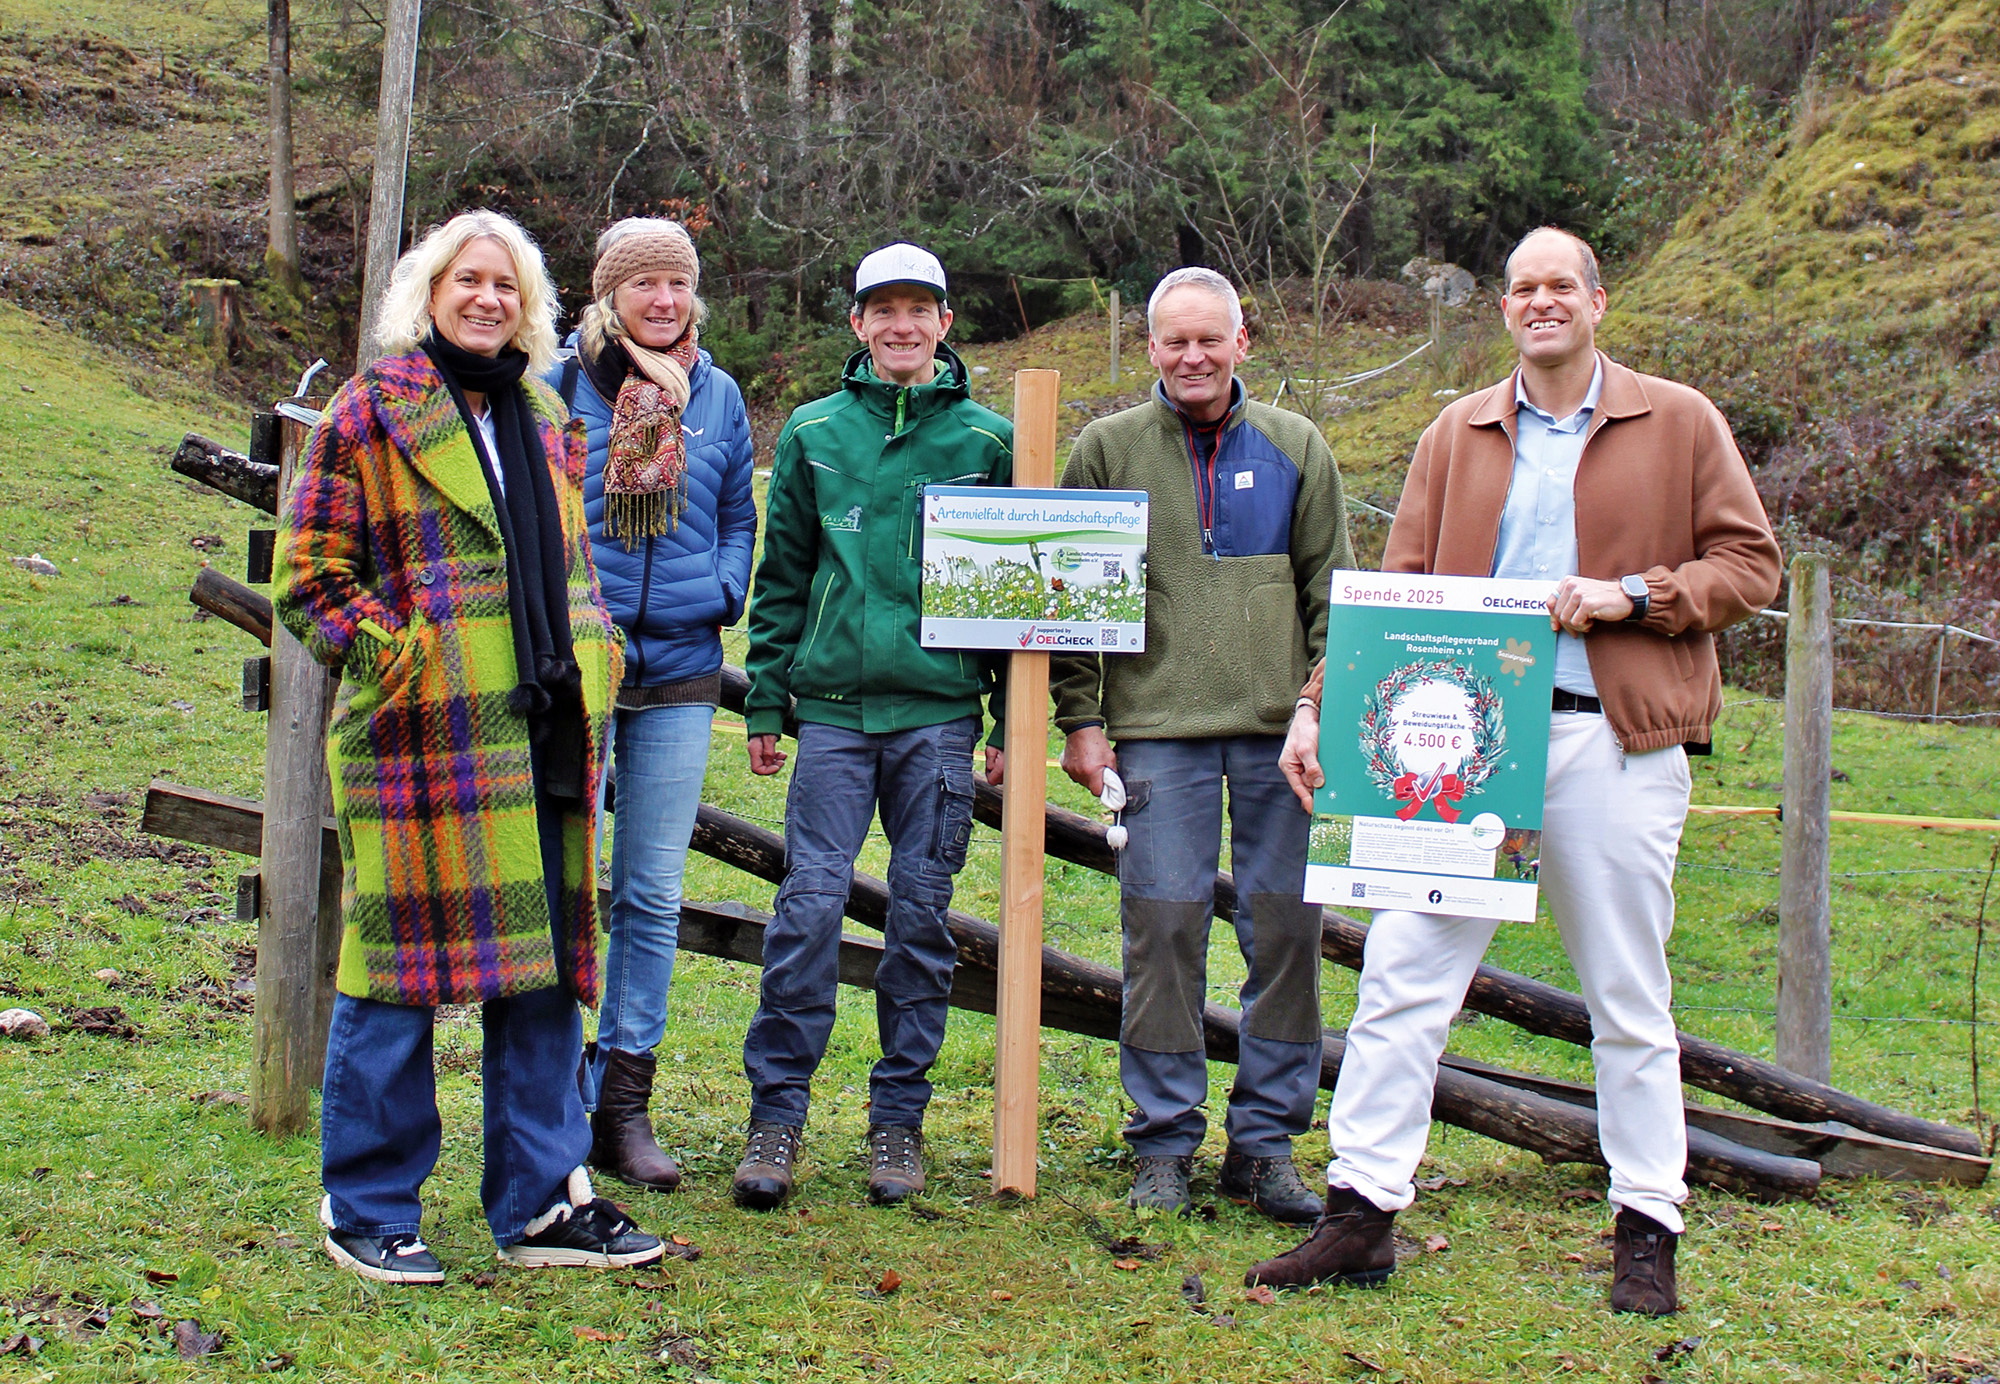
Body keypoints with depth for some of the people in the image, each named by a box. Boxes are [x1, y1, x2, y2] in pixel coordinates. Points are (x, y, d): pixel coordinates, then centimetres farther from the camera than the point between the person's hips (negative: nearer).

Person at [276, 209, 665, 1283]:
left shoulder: (543, 418, 18)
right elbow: (308, 574, -1)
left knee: (544, 955, 8)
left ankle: (540, 1201, 18)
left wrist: (592, 652, 12)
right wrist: (391, 650, -12)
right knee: (401, 959, -1)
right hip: (423, 734, -6)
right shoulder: (371, 410, 0)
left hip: (541, 733, 6)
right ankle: (366, 1209, 14)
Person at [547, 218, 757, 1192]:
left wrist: (723, 593, 0)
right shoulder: (559, 386, 1)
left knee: (653, 893, 6)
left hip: (679, 670, 3)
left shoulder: (718, 396, 11)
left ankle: (624, 1105, 16)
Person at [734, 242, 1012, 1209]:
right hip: (832, 704, 0)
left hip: (940, 709, 0)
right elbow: (782, 576, 12)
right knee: (809, 904, -5)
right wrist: (765, 701, 8)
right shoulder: (813, 432, 9)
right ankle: (776, 1113, 7)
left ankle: (898, 1119, 16)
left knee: (922, 913, 4)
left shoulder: (988, 439, 7)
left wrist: (1011, 722, 5)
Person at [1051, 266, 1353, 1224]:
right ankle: (1163, 1140, 11)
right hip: (1157, 729, -1)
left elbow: (1331, 588, 11)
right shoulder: (1109, 448, 7)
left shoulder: (1295, 447, 10)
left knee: (1285, 930, 2)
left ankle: (1266, 1141, 14)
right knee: (1163, 931, -1)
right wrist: (1080, 720, 0)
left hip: (1278, 730, 1)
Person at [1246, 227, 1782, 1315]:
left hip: (1615, 743, -2)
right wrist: (1321, 709, 1)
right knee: (1400, 974, -4)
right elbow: (1398, 589, 11)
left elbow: (1750, 564, 5)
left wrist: (1632, 594, -11)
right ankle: (1362, 1212, 5)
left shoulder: (1679, 423, 7)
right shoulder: (1458, 434, 13)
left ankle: (1647, 1234, 19)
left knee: (1629, 1000, 7)